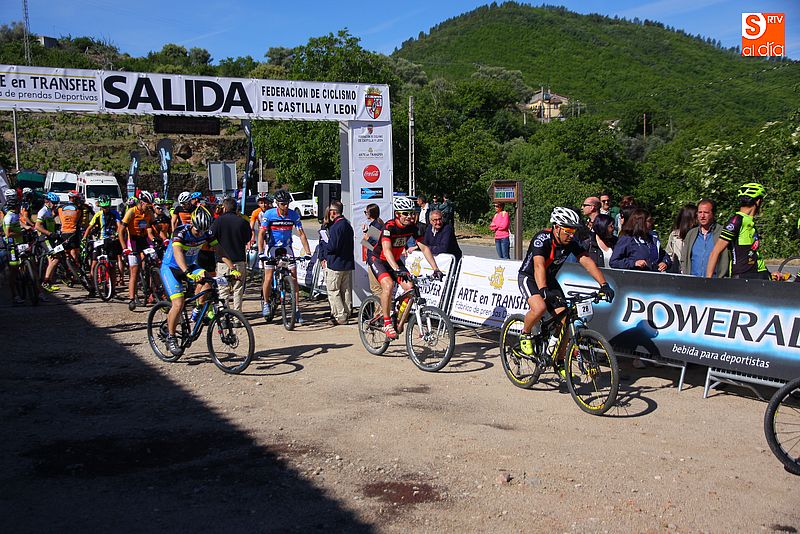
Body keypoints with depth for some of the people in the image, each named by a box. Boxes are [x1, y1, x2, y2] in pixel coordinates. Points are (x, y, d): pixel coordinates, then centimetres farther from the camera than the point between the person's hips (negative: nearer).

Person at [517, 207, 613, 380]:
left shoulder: (571, 242, -10)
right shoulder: (542, 239, -27)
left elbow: (587, 262, -17)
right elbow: (539, 266, -40)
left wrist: (604, 285, -29)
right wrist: (543, 291, -56)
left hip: (550, 280, 6)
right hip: (529, 277, -6)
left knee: (565, 319, -5)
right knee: (540, 307, -35)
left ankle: (559, 360, 14)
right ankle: (525, 335, -5)